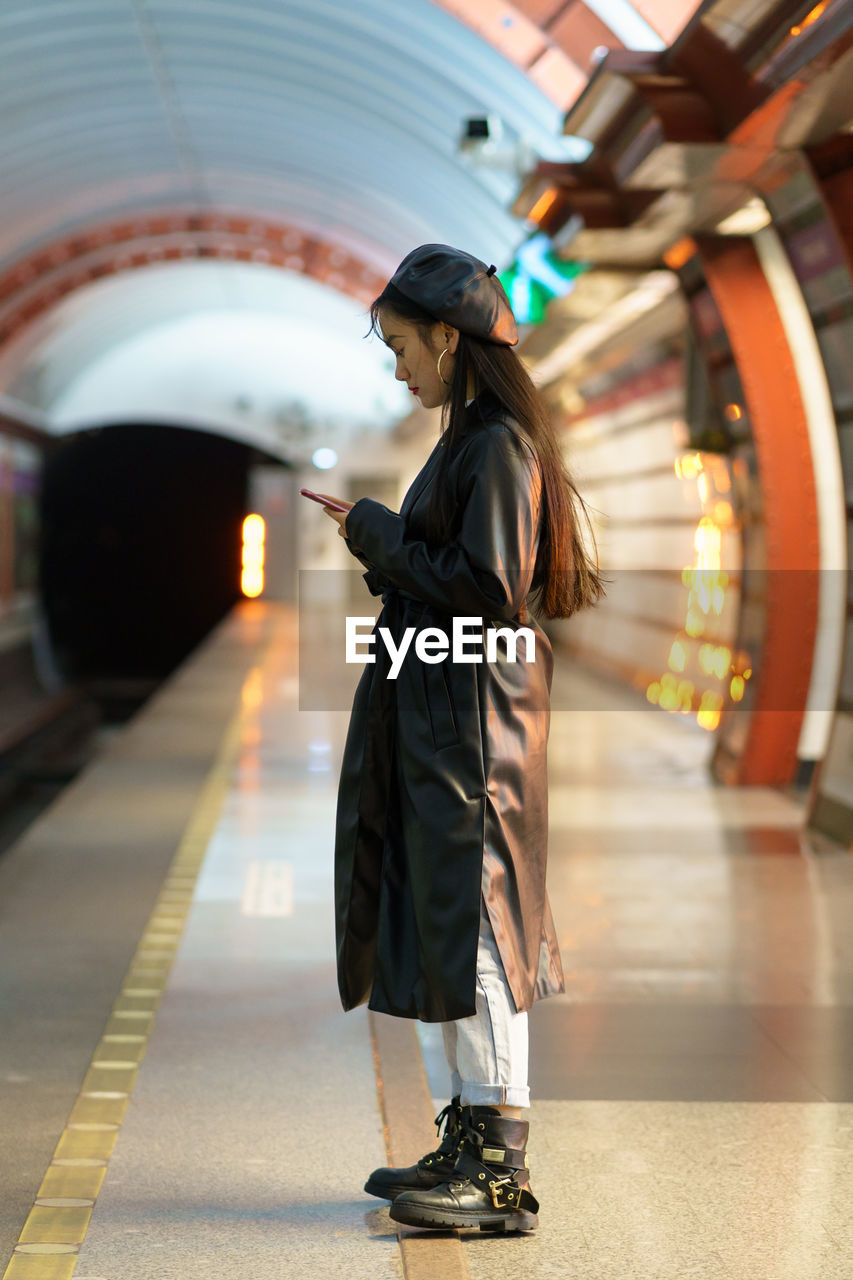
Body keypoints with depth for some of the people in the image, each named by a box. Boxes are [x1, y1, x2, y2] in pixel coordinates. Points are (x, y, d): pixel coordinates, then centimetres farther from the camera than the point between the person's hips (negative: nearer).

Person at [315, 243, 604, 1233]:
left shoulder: (495, 444, -14)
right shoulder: (471, 437, 16)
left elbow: (489, 589, -21)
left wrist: (377, 535, -13)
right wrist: (381, 538, 11)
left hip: (472, 712, -10)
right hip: (437, 706, 10)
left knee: (472, 925, -9)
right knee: (444, 924, 13)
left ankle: (503, 1177, -4)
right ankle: (472, 1143, 21)